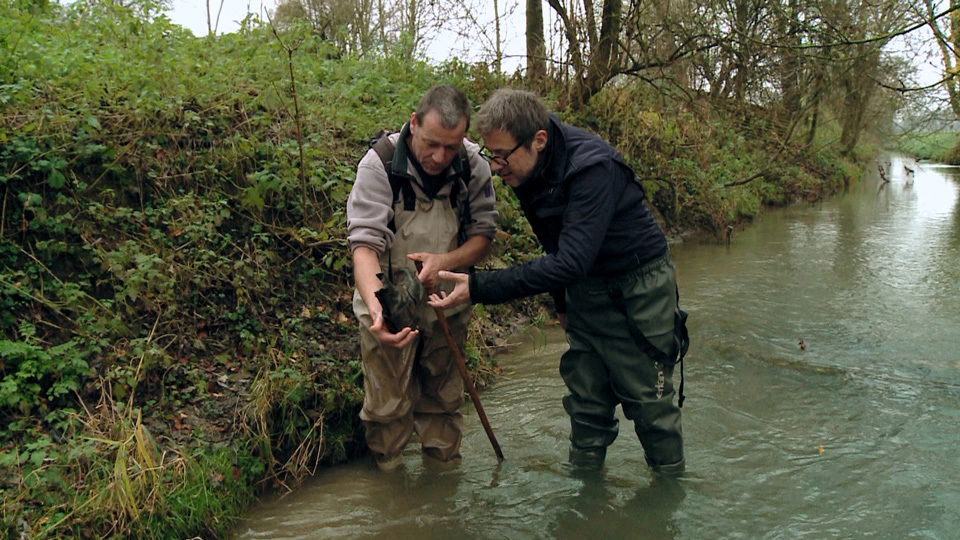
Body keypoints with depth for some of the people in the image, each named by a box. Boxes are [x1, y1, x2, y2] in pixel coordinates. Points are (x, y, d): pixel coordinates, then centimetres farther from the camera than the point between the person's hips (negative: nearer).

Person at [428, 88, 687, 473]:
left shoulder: (592, 167, -31)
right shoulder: (528, 171, -6)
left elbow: (571, 261, -37)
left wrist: (479, 288, -39)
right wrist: (562, 303, 18)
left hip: (638, 289, -7)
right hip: (586, 290, 7)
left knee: (648, 399, 4)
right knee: (586, 401, 9)